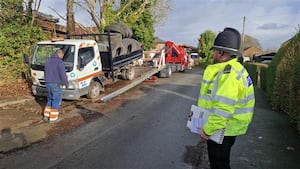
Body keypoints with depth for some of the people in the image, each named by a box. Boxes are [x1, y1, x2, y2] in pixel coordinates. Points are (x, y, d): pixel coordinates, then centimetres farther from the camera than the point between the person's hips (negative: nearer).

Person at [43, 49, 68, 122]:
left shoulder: (48, 61, 13)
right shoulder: (60, 62, -14)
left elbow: (46, 73, 19)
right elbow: (63, 75, -17)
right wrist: (65, 83, -1)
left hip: (48, 84, 8)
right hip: (56, 84, -8)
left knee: (50, 99, 22)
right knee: (56, 100, 4)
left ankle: (46, 114, 26)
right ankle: (53, 117, 9)